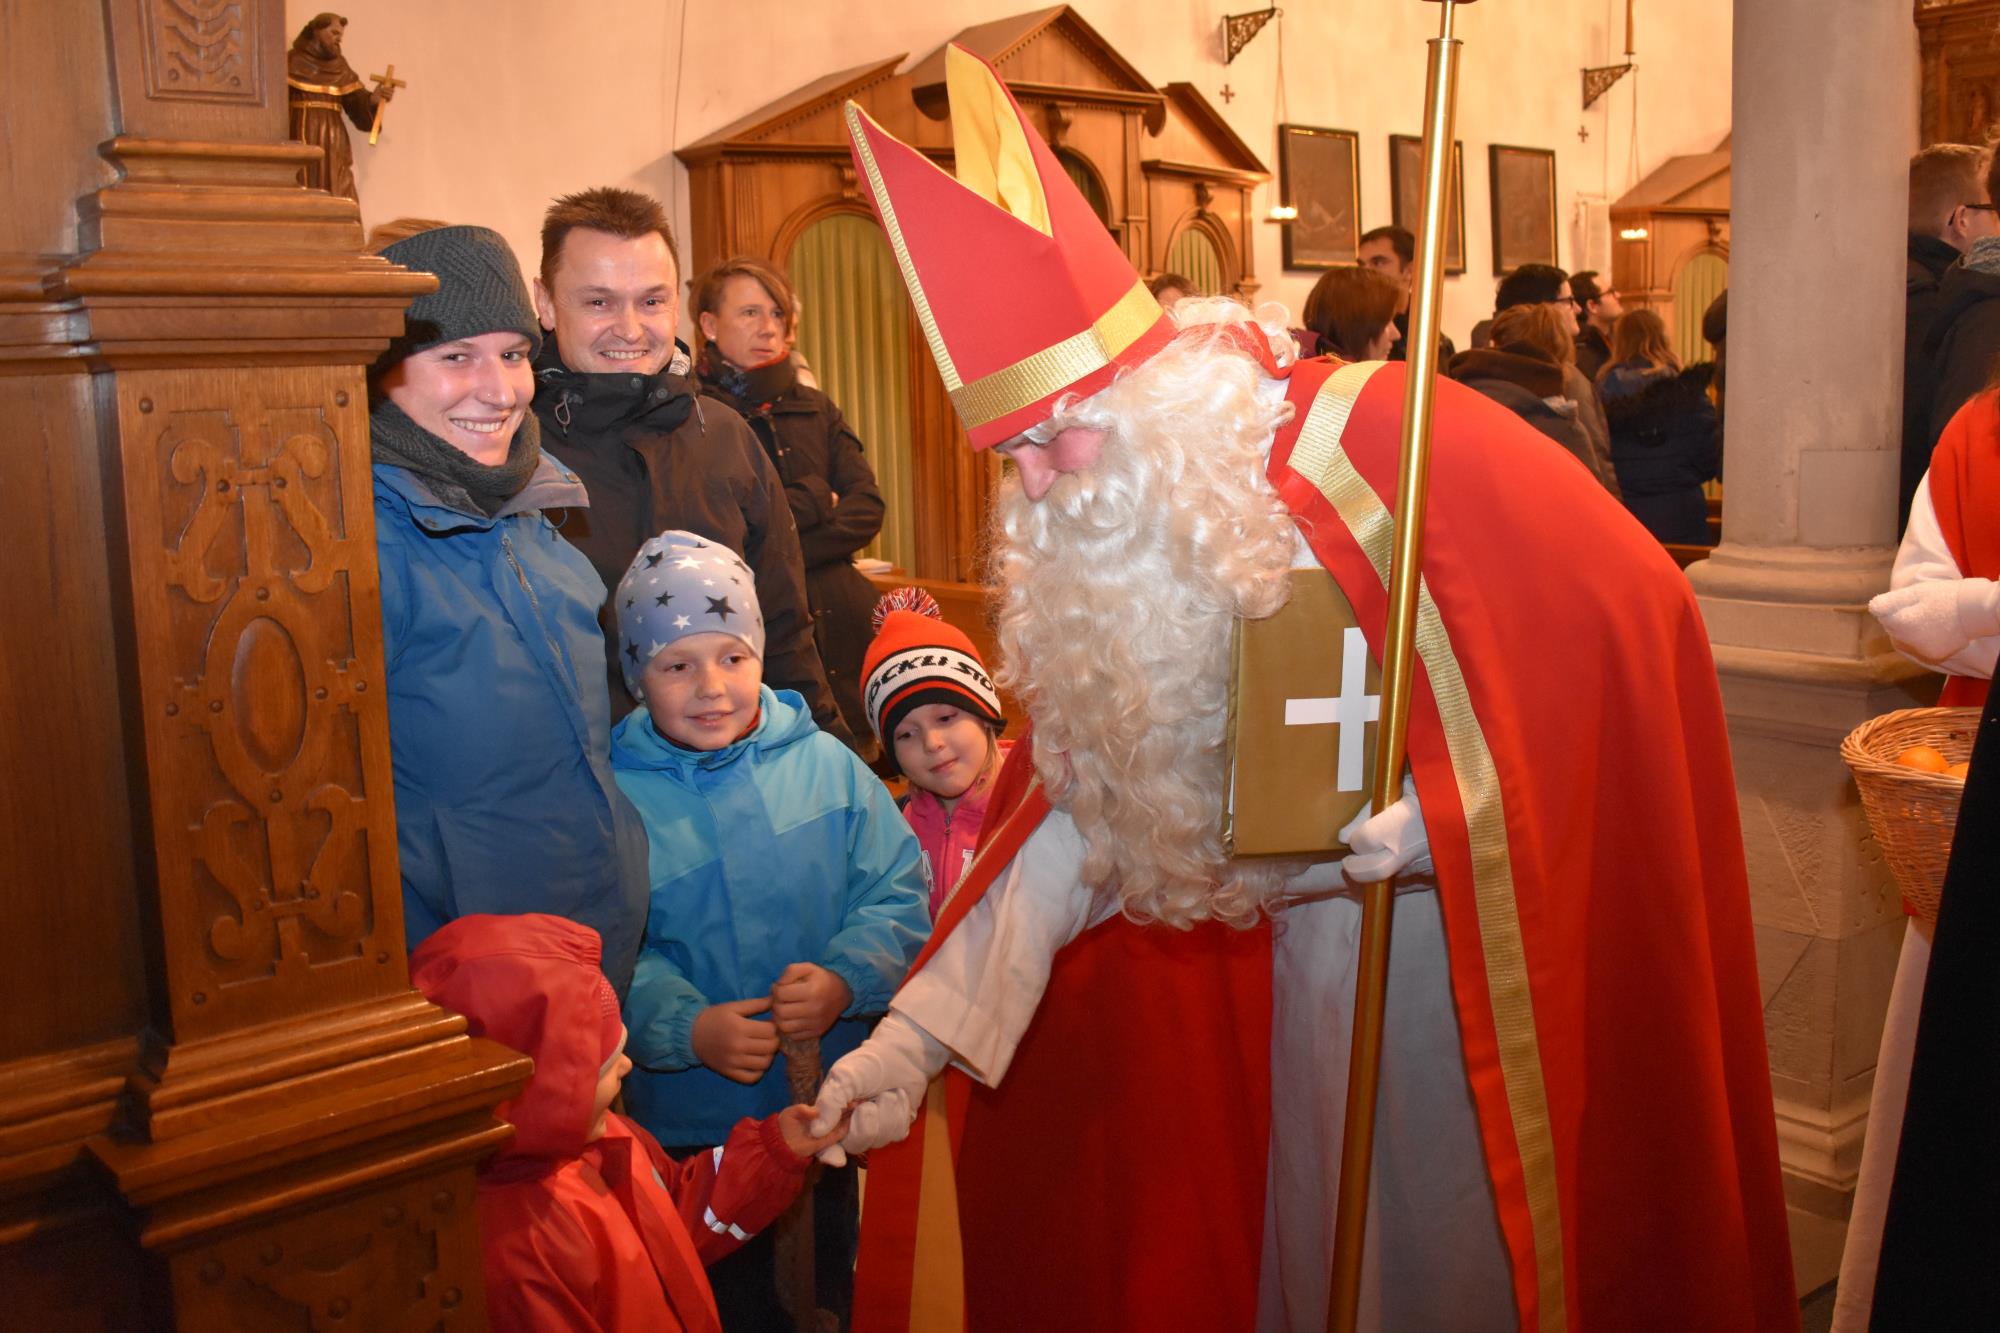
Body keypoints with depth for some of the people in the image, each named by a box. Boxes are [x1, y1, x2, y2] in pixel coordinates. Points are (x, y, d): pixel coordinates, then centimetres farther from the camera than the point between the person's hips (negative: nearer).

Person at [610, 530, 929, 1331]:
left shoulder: (824, 764, -6)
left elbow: (896, 892, -6)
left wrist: (845, 979, -22)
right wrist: (690, 1027, -28)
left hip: (830, 1103, 2)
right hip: (688, 1121, -2)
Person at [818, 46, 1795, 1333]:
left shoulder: (1391, 441, -24)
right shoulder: (1111, 546, -6)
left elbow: (1630, 612, -19)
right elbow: (1081, 801, -6)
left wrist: (1431, 810, -29)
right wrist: (925, 1021, -13)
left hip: (1491, 926, -5)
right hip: (1315, 935, 5)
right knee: (1315, 1222, 17)